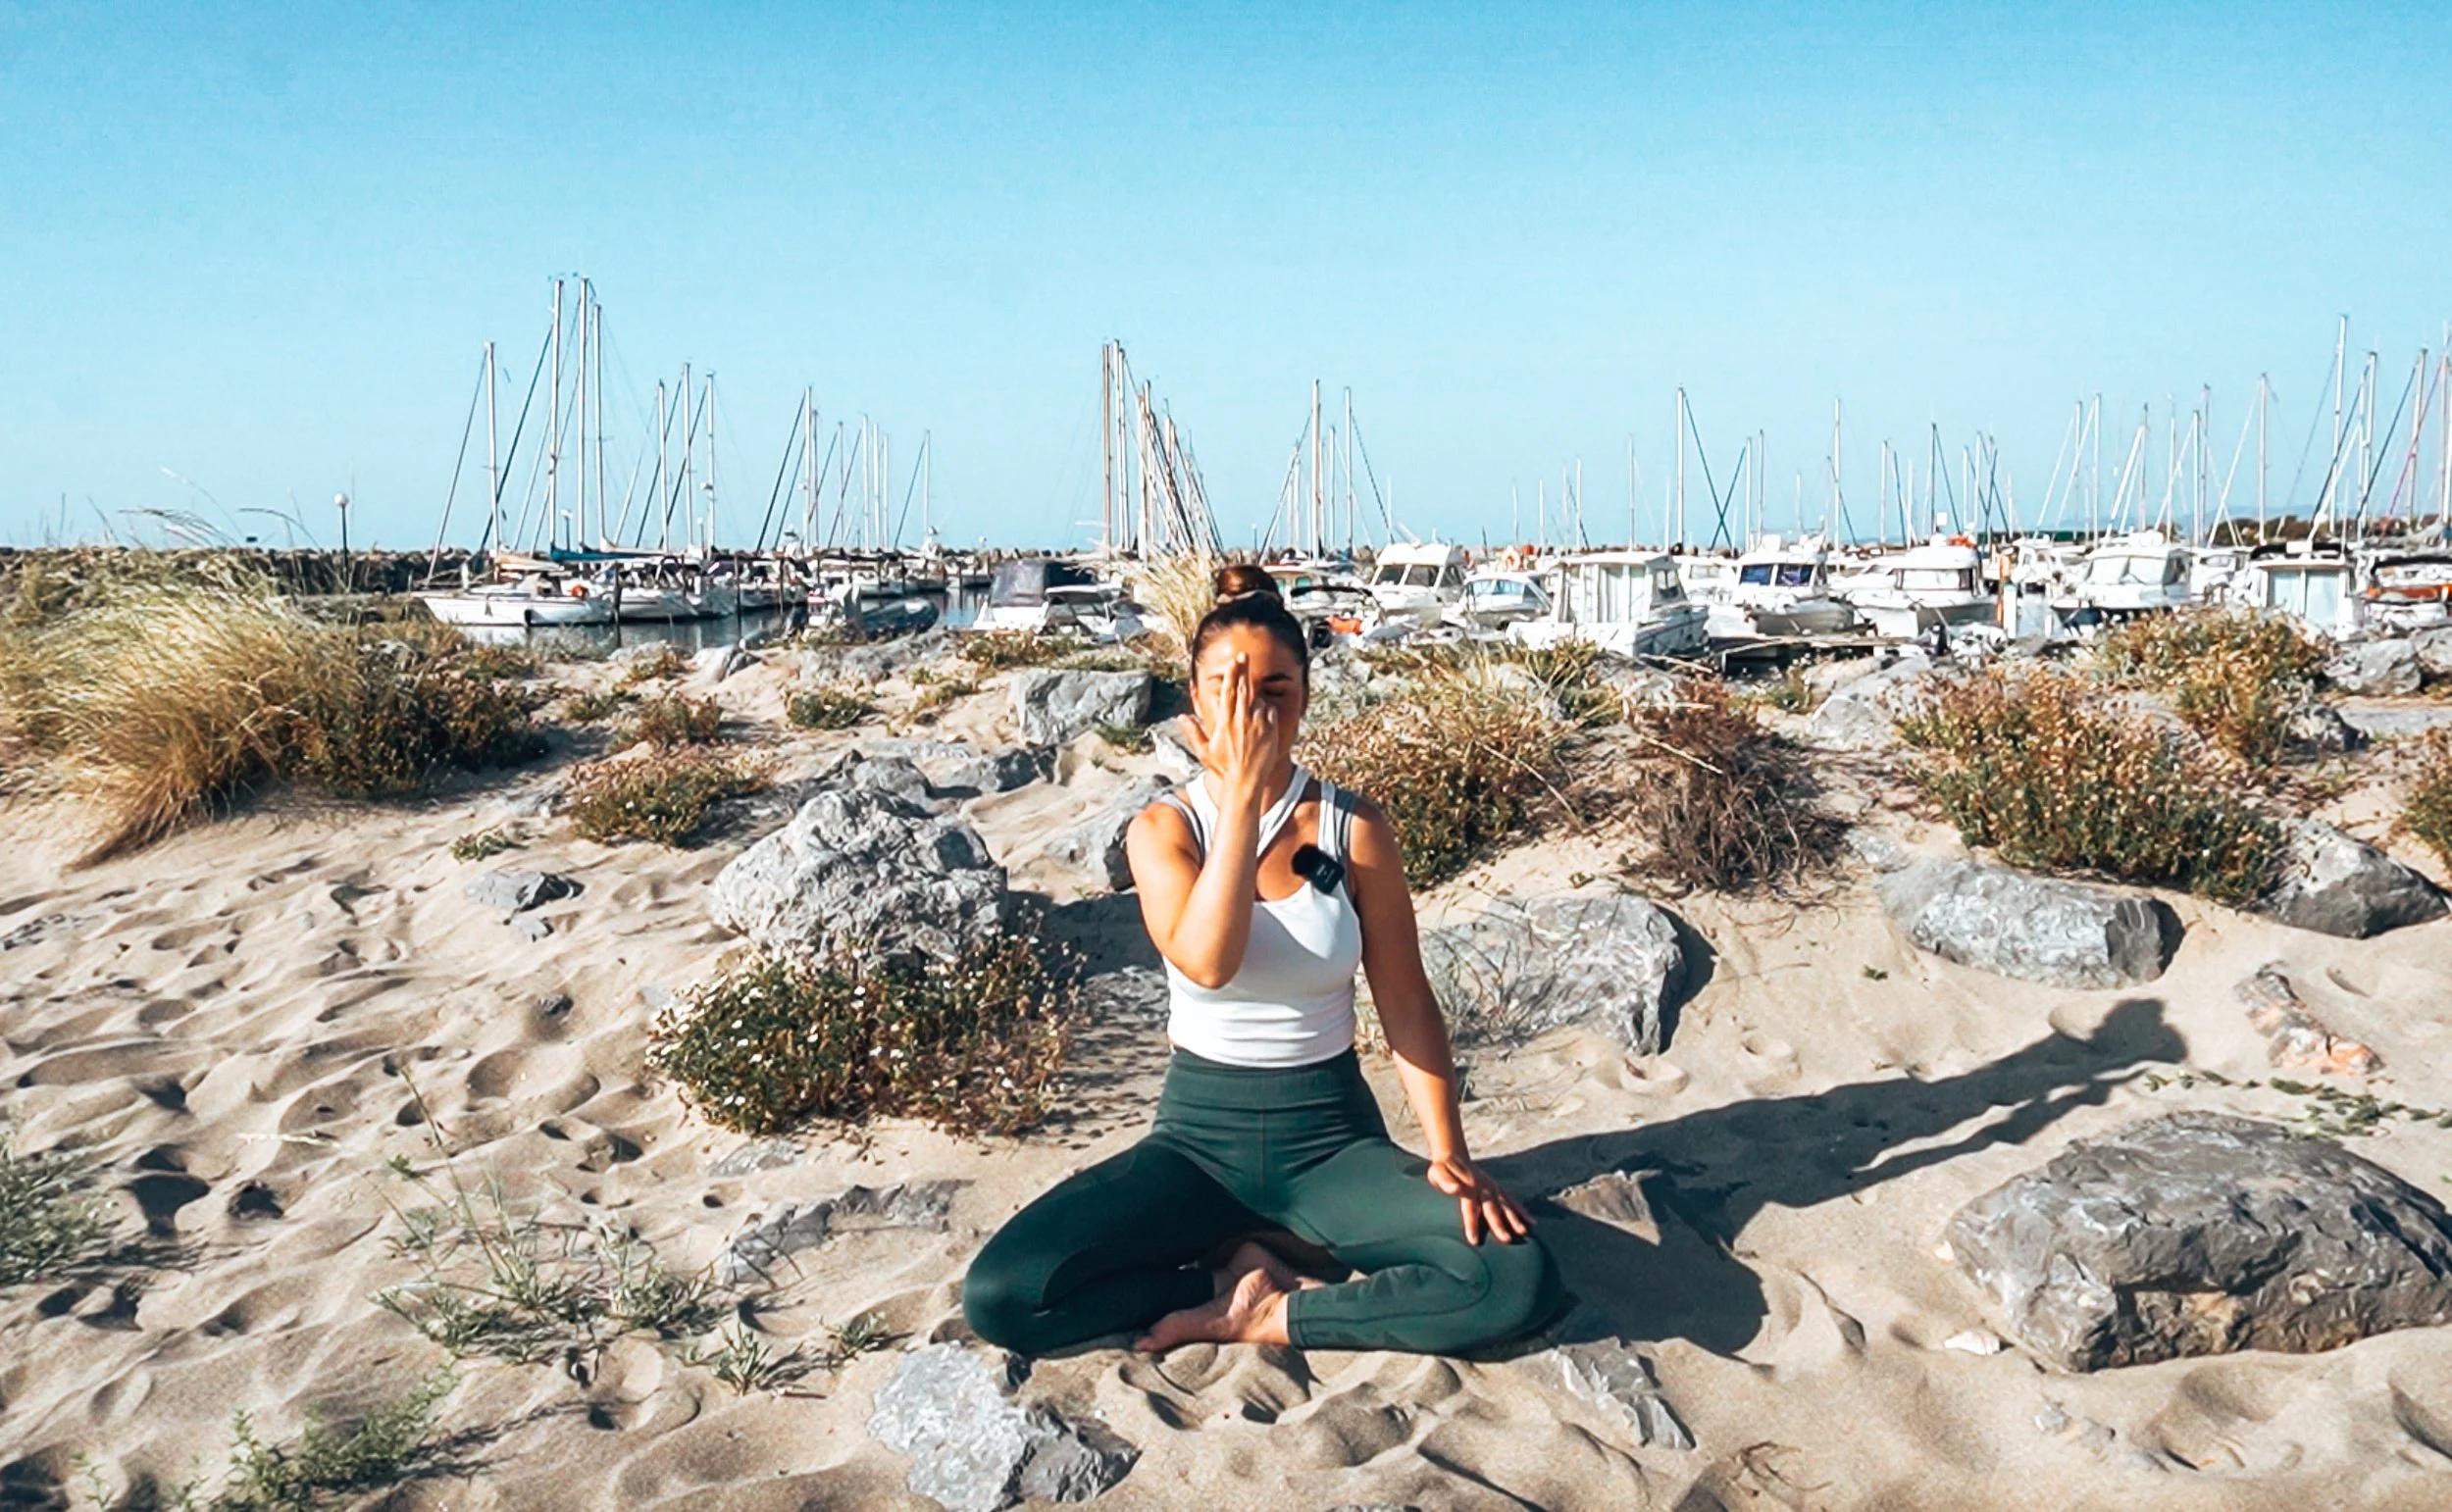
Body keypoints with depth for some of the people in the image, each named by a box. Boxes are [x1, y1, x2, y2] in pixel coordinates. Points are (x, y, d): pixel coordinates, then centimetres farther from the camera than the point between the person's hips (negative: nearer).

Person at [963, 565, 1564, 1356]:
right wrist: (1243, 791, -26)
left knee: (1519, 1278, -26)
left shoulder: (1355, 827, -5)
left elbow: (1406, 1002, -2)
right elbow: (1208, 962, -26)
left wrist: (1449, 1154, -12)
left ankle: (1261, 1317, -10)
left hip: (1331, 1136, 0)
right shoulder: (1162, 828, -6)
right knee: (998, 1296, -21)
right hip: (1200, 1134, 0)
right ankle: (1241, 1272, -4)